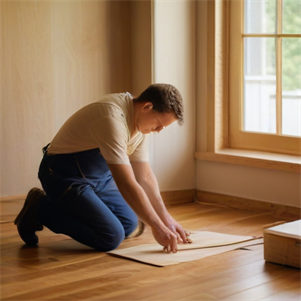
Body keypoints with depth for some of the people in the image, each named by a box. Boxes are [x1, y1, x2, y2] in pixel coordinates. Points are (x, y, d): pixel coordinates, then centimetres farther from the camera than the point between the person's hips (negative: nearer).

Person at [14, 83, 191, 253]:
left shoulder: (140, 122, -1)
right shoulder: (113, 118, -31)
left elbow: (145, 176, 6)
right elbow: (126, 184, -34)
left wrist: (166, 219, 1)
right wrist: (157, 227, -29)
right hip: (64, 175, -10)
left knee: (129, 225, 9)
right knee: (111, 237, -18)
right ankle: (40, 210, -3)